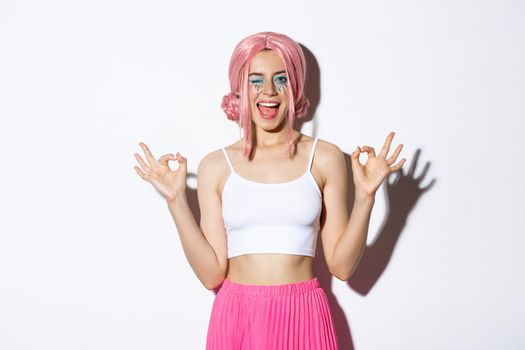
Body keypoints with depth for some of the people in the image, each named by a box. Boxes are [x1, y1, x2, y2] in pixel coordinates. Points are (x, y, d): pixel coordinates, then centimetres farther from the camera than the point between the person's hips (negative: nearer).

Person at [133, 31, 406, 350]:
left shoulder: (325, 158, -1)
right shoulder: (215, 166, 0)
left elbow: (342, 266, -3)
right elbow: (212, 273, -5)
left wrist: (365, 197, -13)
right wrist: (176, 201, -9)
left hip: (303, 318, 0)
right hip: (237, 318, 0)